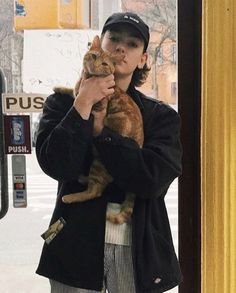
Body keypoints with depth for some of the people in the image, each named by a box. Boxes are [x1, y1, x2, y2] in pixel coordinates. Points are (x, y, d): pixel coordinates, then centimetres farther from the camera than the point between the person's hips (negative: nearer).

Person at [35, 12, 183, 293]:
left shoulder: (161, 116, 4)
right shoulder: (63, 103, 5)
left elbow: (155, 179, -12)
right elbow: (57, 165, -11)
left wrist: (99, 129, -10)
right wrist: (83, 105, -14)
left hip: (139, 249, 1)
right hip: (76, 246, 0)